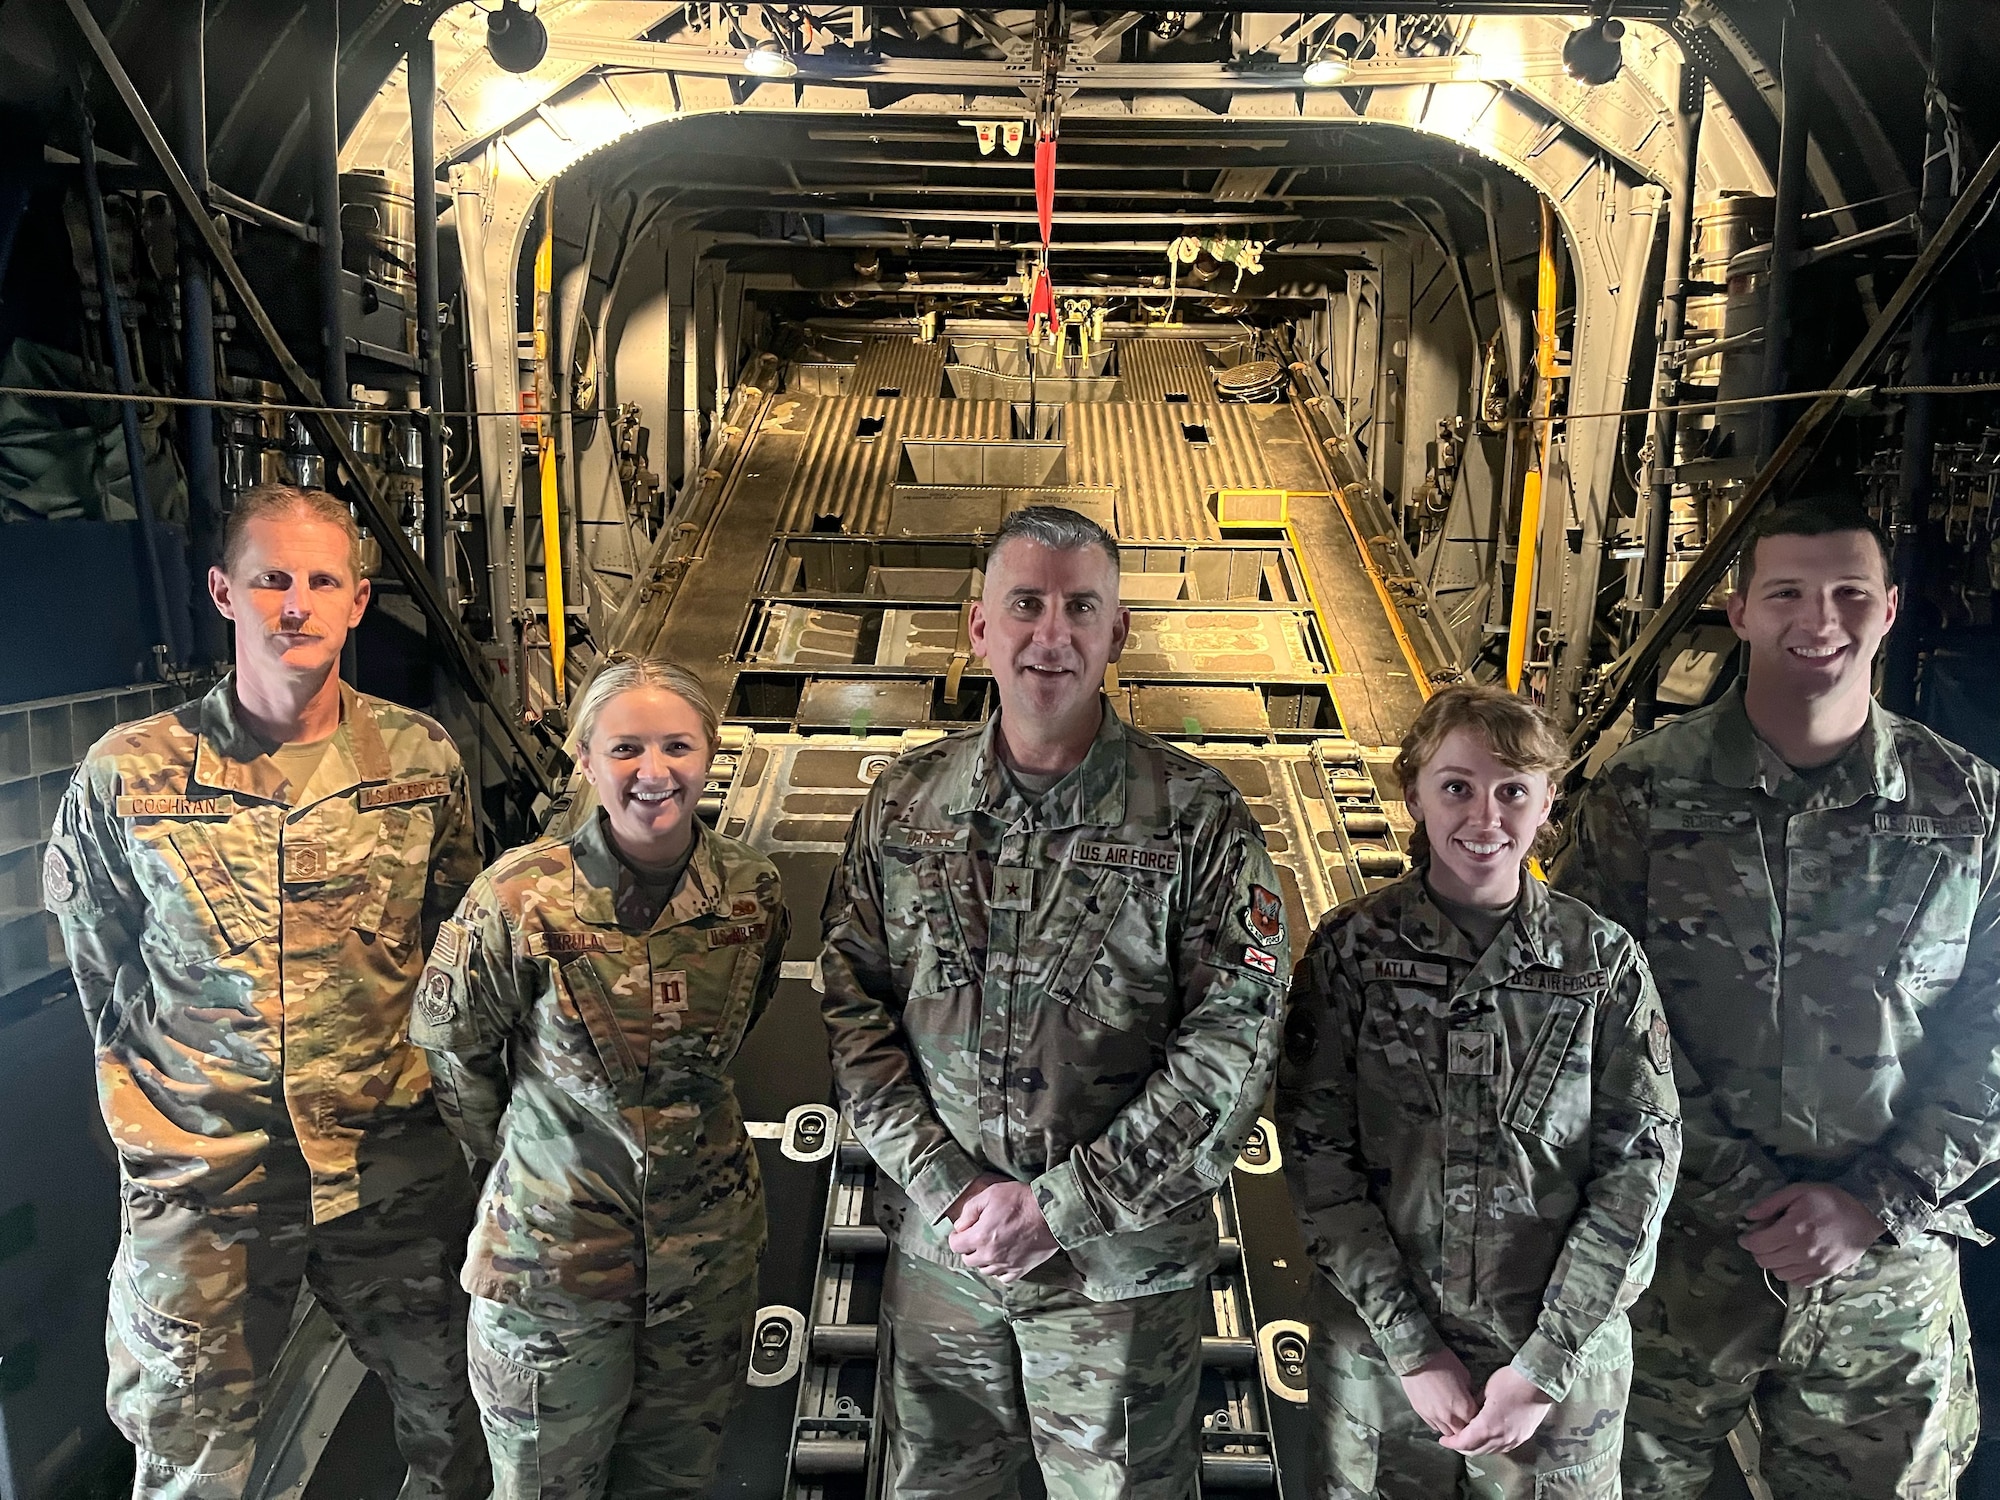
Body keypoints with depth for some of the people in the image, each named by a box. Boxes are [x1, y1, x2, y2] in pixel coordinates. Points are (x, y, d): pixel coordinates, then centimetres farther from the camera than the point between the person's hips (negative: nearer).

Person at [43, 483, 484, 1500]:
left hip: (395, 1168, 1)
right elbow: (98, 970, 7)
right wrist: (146, 1126, 9)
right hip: (200, 1180, -1)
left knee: (448, 1415, 16)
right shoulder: (126, 775, -7)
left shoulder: (422, 759, -3)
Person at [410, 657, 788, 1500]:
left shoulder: (753, 893, -10)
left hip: (709, 1248, 3)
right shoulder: (521, 898, -20)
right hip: (553, 1251, -2)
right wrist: (515, 1155, 5)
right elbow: (449, 1047, -5)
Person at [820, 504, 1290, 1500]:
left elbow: (1234, 1044, -14)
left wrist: (1058, 1205, -17)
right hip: (937, 1256, 3)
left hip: (1124, 1262, -2)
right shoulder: (904, 804, -1)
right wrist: (949, 1187, -12)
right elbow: (853, 1007, -1)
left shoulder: (1195, 817, -11)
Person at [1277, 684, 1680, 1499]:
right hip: (1375, 1353, 0)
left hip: (1563, 1352, 0)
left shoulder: (1604, 958, -5)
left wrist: (1545, 1366, -10)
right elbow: (1316, 1153, -8)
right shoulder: (1349, 950, -7)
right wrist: (1412, 1346, -12)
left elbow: (1641, 1158, -6)